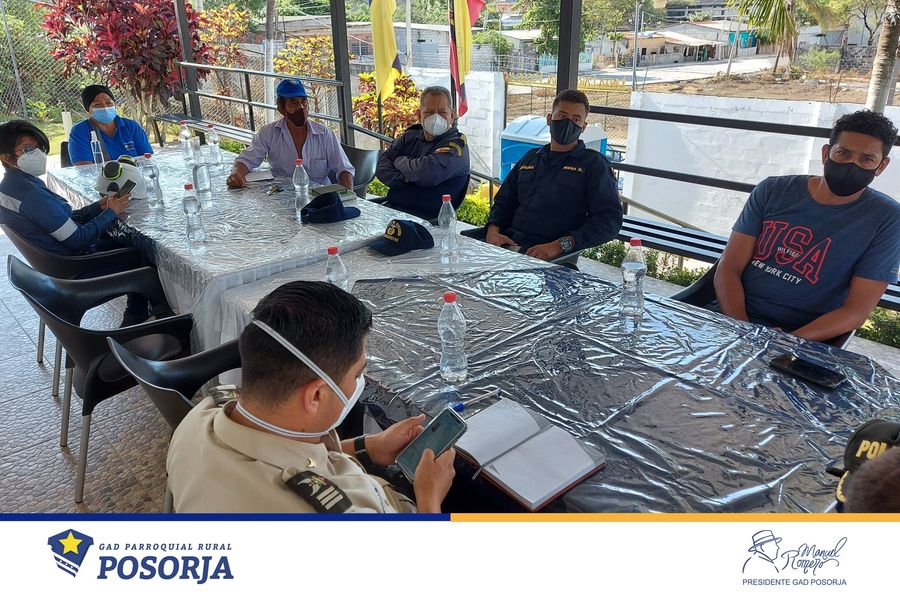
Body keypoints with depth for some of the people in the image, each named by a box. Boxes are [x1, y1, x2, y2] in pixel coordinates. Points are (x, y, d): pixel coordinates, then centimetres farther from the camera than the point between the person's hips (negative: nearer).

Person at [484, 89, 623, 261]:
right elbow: (504, 202, 28)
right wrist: (493, 229, 4)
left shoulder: (593, 163, 7)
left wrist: (560, 245, -18)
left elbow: (610, 219, -5)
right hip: (507, 244, 5)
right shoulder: (530, 158, 24)